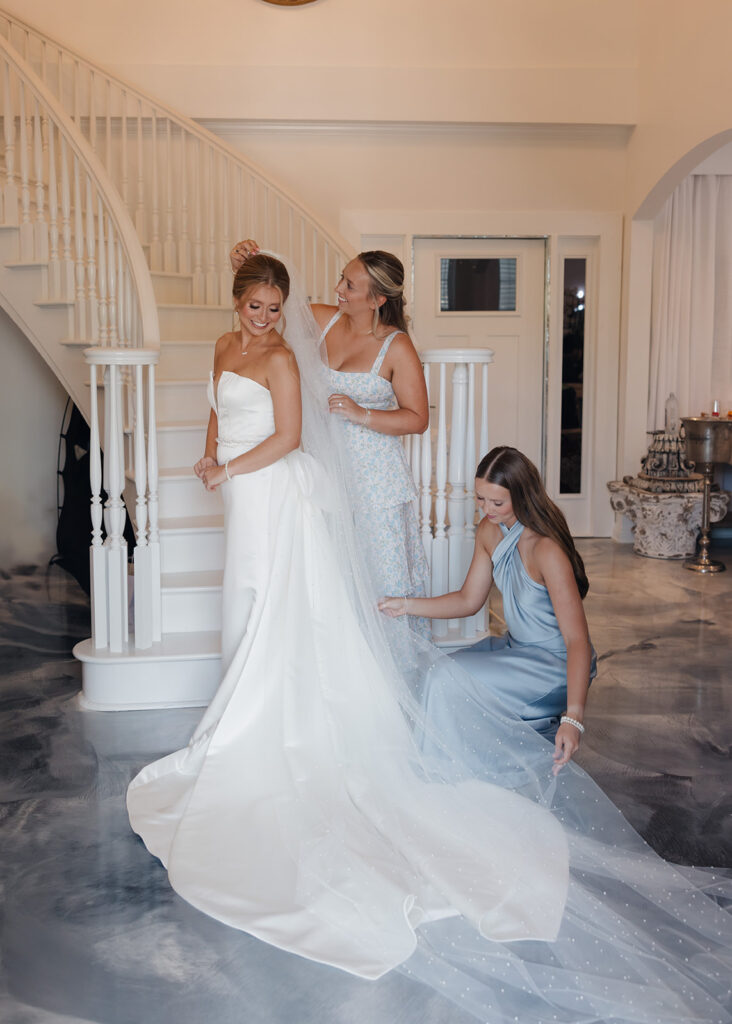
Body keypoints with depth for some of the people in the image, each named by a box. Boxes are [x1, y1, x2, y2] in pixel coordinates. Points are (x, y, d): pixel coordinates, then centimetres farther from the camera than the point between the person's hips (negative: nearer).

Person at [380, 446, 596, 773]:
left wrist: (573, 718, -40)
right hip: (517, 647, 8)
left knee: (450, 683, -20)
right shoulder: (490, 531, -3)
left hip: (557, 663, -8)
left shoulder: (546, 550, -28)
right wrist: (405, 605, 1)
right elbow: (469, 600, 9)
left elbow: (577, 639, -31)